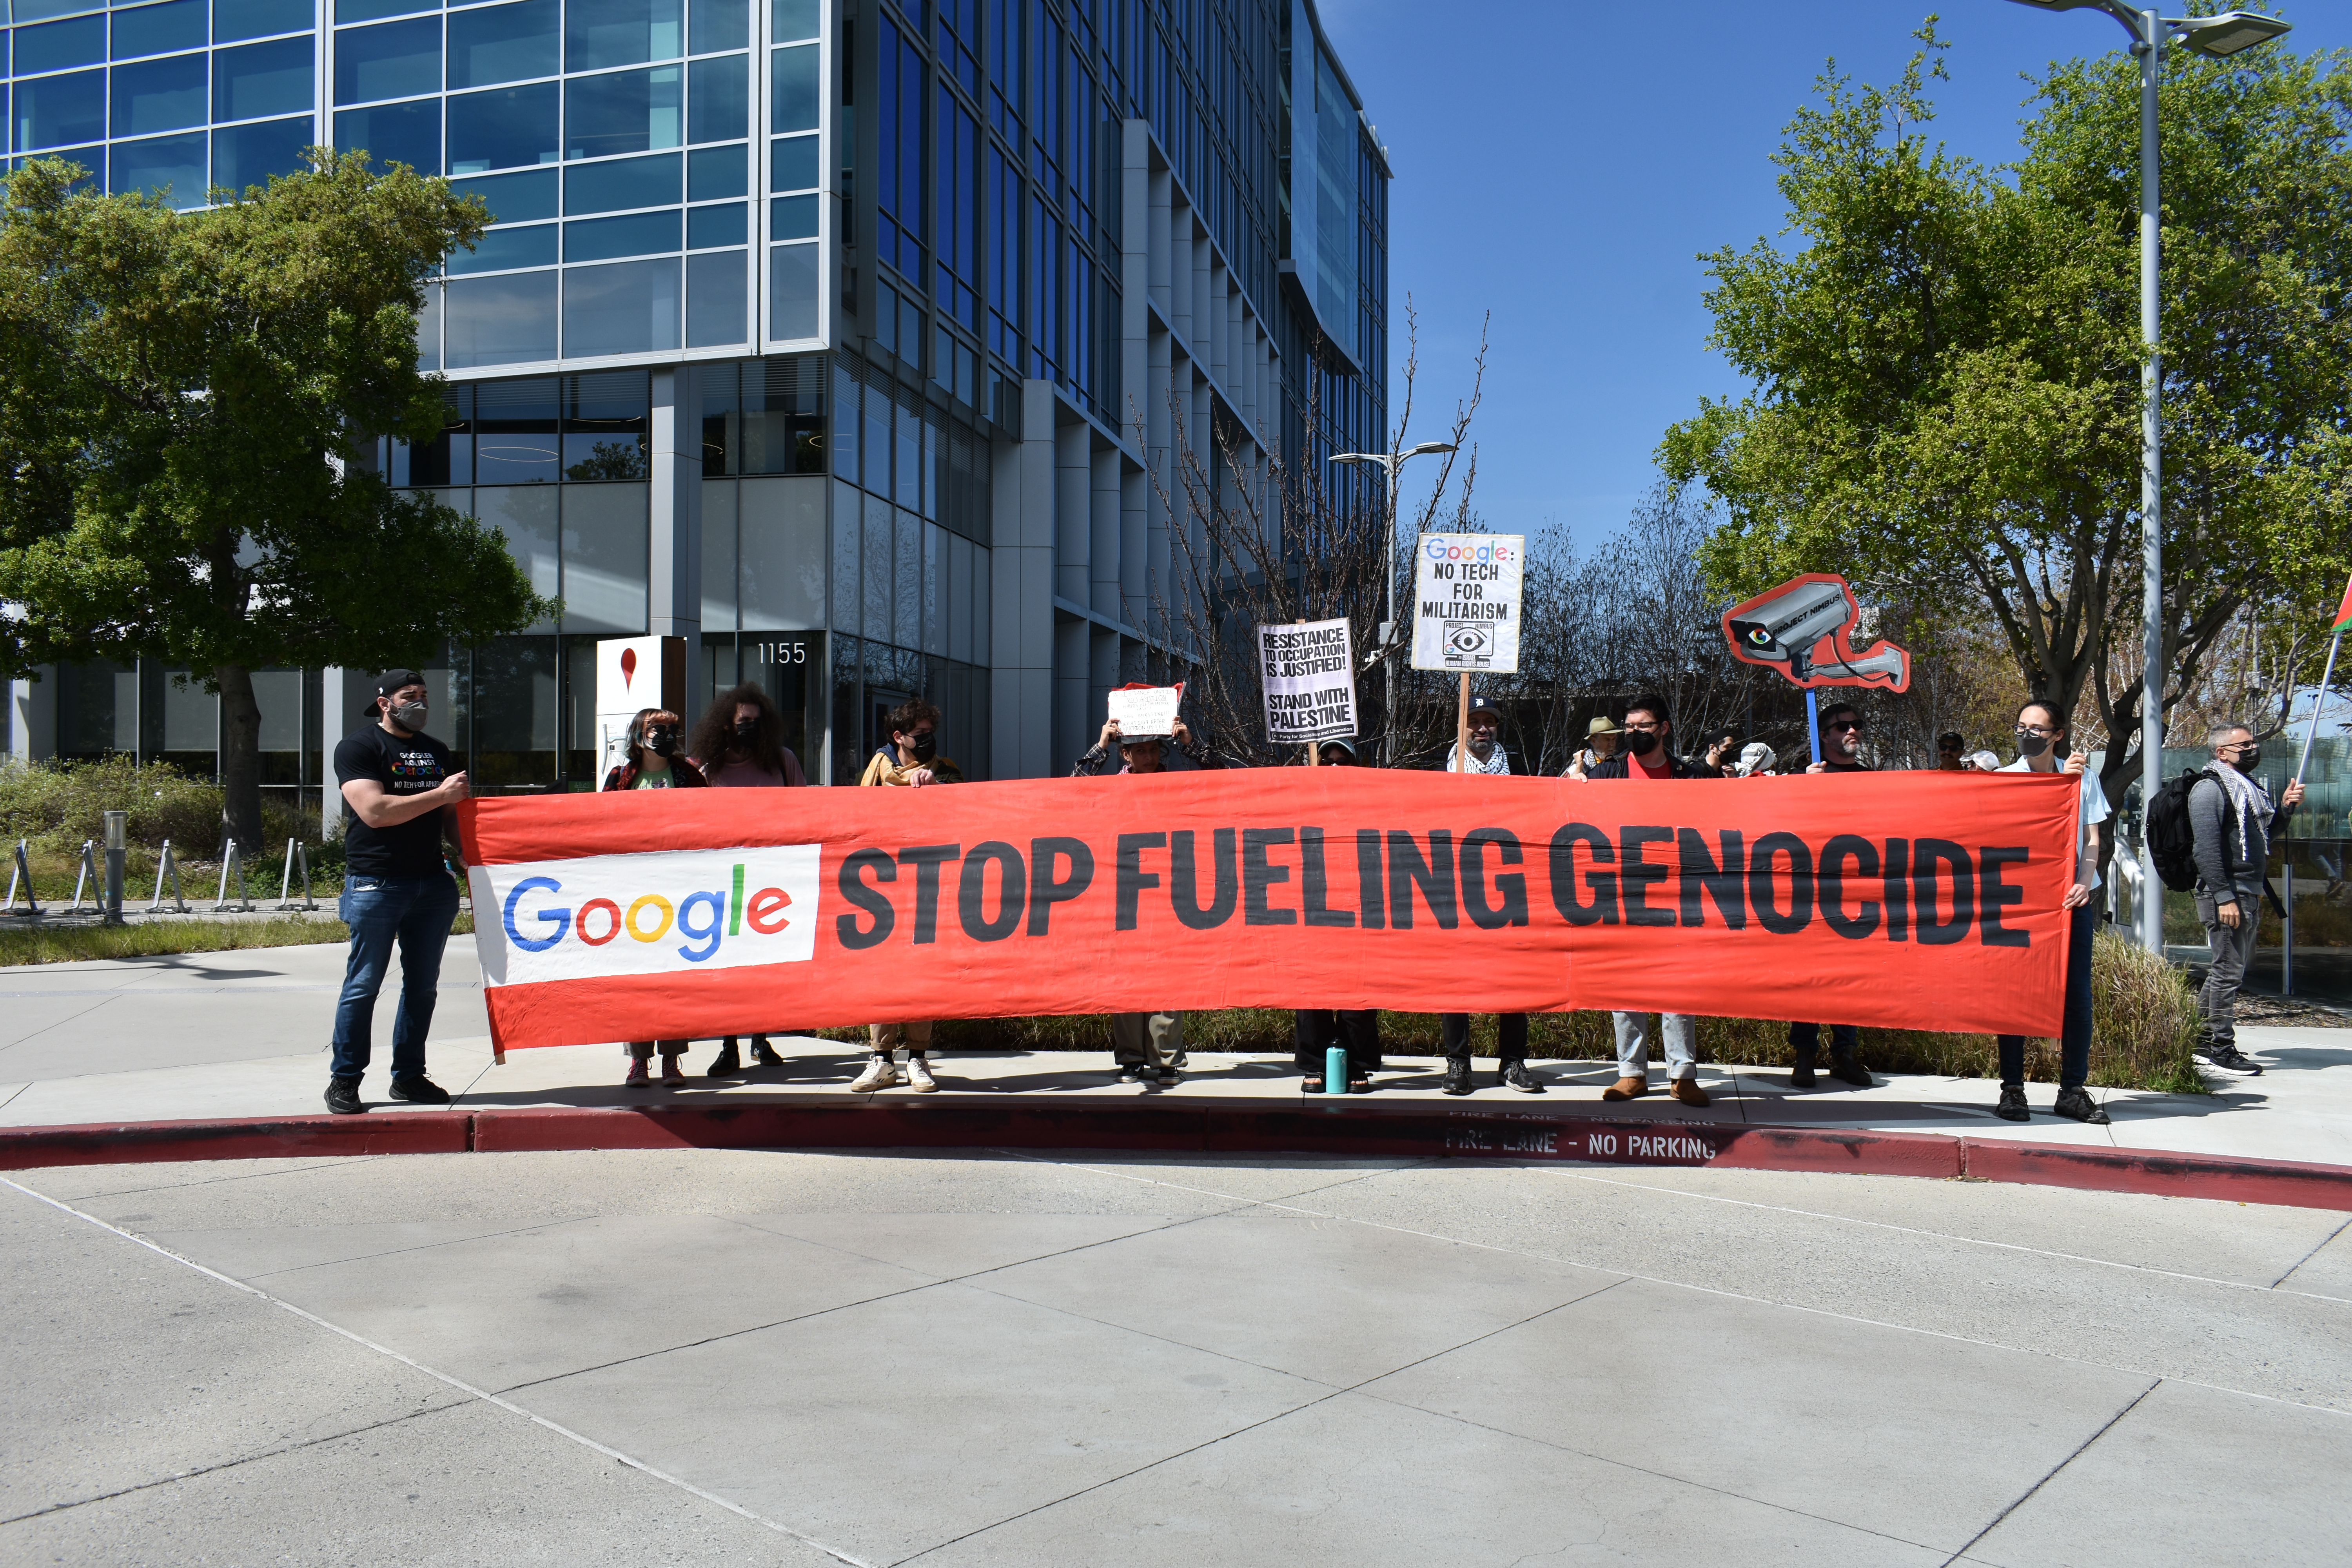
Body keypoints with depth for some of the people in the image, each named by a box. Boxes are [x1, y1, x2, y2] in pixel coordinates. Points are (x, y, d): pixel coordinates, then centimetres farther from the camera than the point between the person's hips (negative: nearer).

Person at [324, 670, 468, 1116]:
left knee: (423, 985, 8)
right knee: (364, 985, -3)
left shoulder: (436, 751, 19)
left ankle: (409, 1076, 17)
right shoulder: (357, 747, -3)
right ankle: (344, 1080, 6)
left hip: (432, 882, 6)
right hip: (376, 883, -6)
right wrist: (440, 795, -14)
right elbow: (375, 812, -16)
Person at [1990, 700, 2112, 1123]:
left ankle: (2073, 1090, 9)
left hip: (2073, 897, 2)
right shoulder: (2005, 779, 3)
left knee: (2077, 994, 1)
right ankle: (2012, 1088, 5)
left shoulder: (2084, 777, 9)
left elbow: (2091, 839, 7)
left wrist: (2085, 883, -10)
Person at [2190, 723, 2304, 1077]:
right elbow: (2208, 848, -19)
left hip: (2250, 894, 10)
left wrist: (2285, 806, 12)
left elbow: (2264, 831, 30)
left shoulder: (2249, 787, 19)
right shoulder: (2210, 788, -11)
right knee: (2229, 972, -7)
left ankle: (2203, 1040, 22)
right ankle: (2222, 1050, -2)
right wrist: (2224, 897, -24)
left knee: (2229, 969, 14)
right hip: (2226, 895, -10)